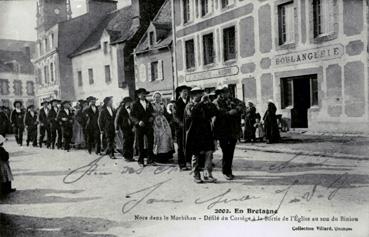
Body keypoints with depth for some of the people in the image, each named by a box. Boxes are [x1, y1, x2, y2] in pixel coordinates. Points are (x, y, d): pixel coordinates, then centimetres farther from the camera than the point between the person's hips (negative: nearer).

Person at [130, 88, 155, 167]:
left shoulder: (148, 103, 13)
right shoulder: (135, 104, 0)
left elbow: (152, 112, 20)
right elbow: (132, 116, -4)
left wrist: (152, 117, -1)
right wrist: (138, 122, -17)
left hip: (148, 126, 4)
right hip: (139, 127, -3)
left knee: (151, 142, 0)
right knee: (140, 144, 2)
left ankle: (150, 160, 9)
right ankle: (141, 161, 12)